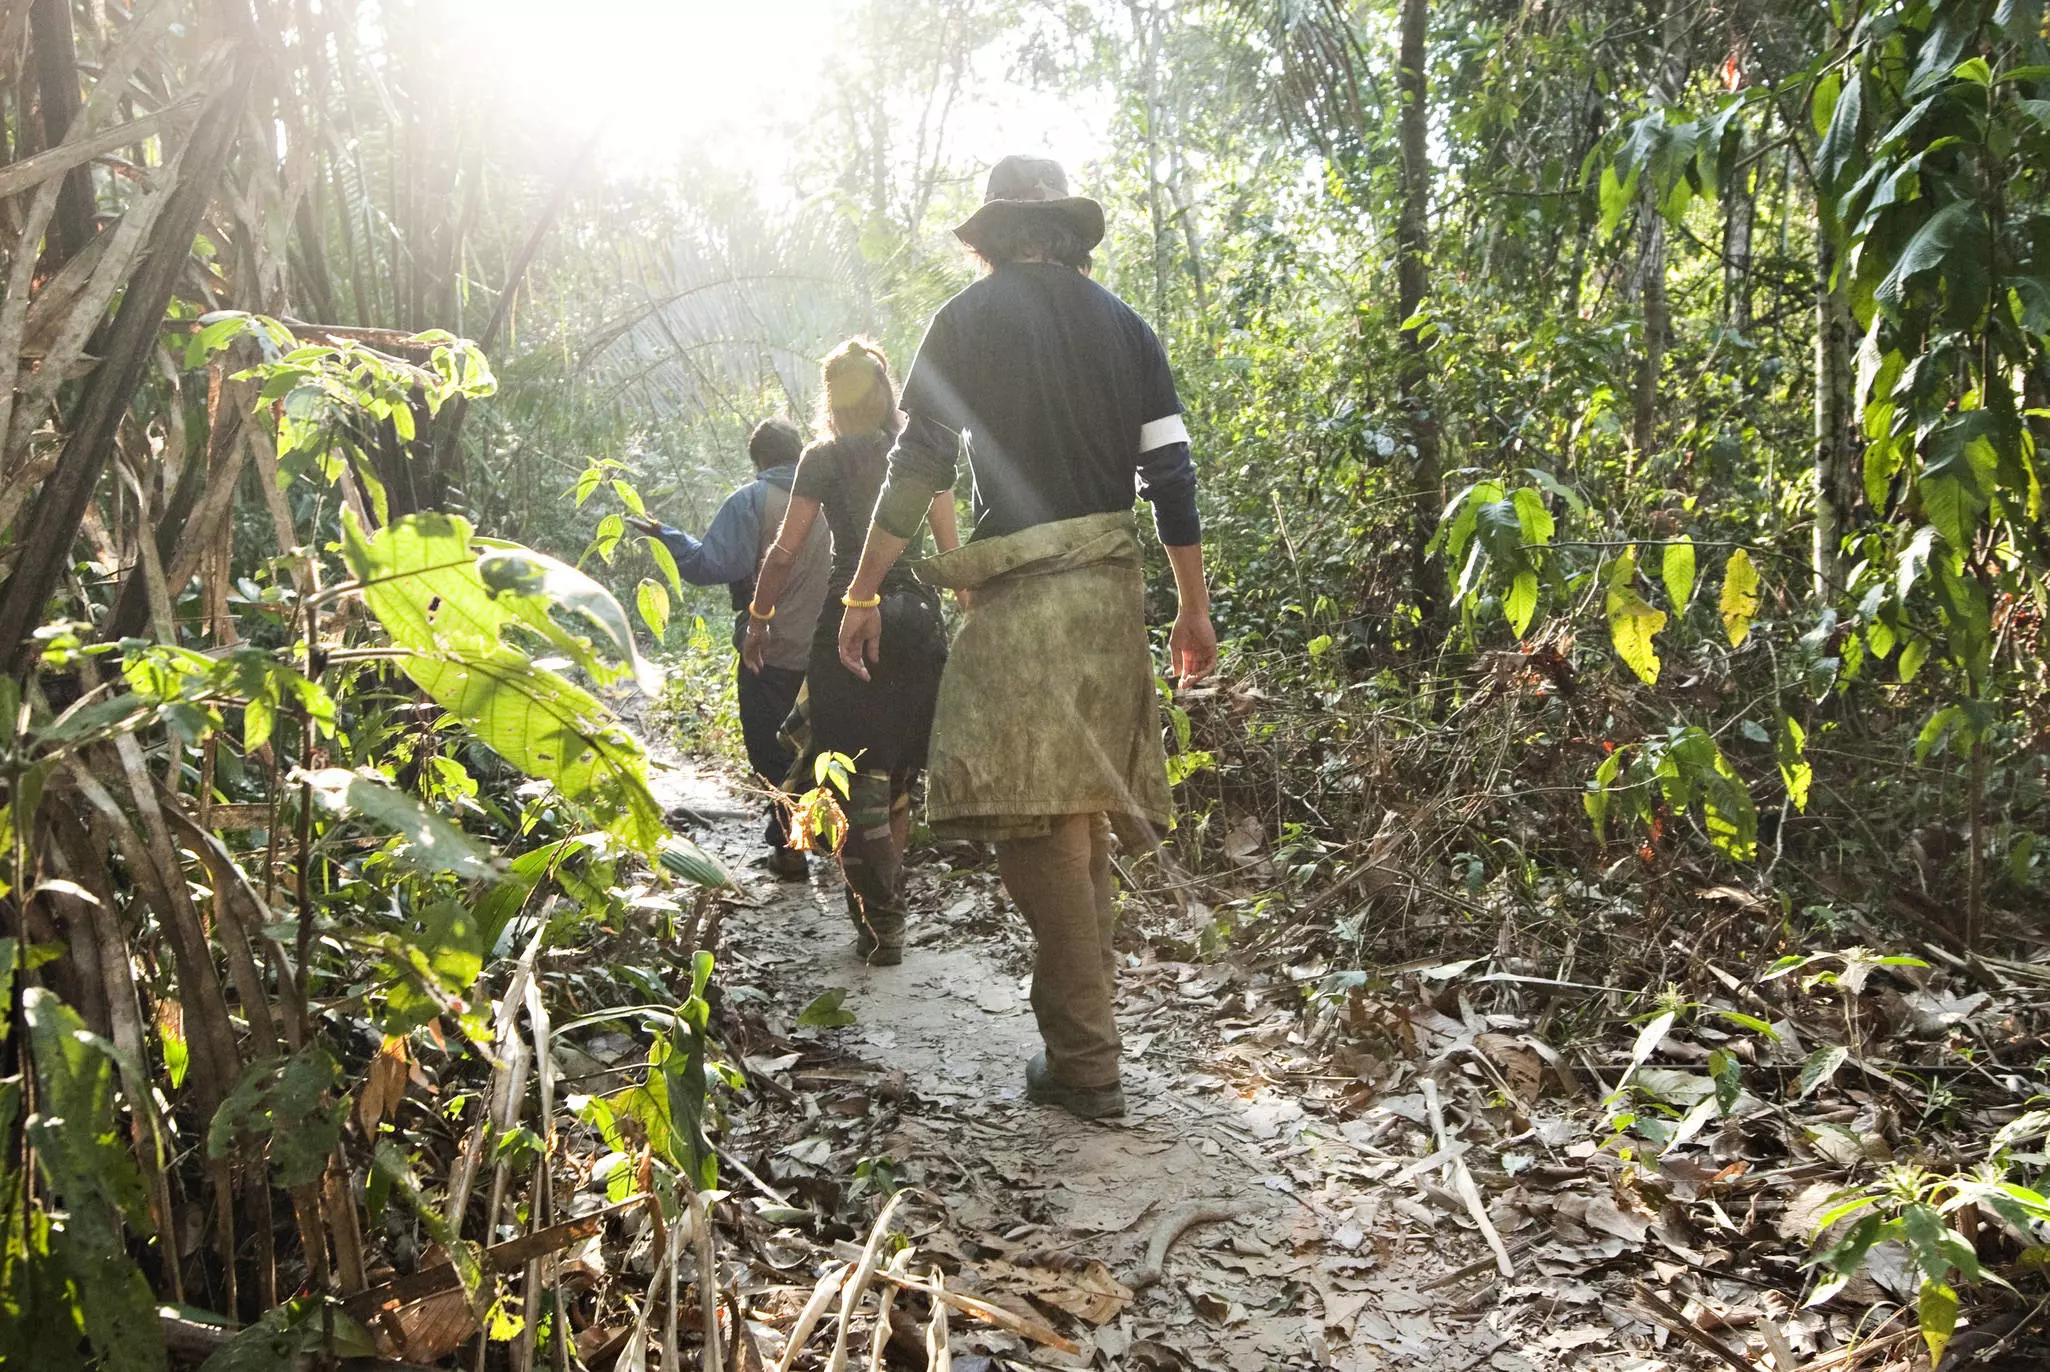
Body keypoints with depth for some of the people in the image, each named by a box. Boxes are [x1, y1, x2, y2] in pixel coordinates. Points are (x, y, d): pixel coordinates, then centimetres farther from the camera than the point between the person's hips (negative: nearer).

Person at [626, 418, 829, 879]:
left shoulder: (751, 500, -12)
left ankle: (788, 845, 8)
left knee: (772, 755, 7)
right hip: (827, 651, 5)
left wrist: (665, 536, -8)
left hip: (772, 654, -5)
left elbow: (712, 565, -19)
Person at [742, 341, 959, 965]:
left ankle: (881, 924, -6)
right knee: (898, 779, 15)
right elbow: (953, 550, 7)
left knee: (859, 779, 0)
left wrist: (759, 618, 9)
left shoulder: (823, 459, -2)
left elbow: (786, 551, -3)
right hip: (918, 617, 4)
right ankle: (887, 914, 25)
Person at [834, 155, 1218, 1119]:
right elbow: (1170, 470, 10)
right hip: (1111, 590, 6)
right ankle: (1084, 1028, 23)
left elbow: (919, 464, -3)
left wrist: (862, 594, 2)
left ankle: (1084, 1062, -7)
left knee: (1036, 821, -6)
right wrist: (1194, 607, 15)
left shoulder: (970, 318, 1)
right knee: (1080, 812, 14)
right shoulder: (1122, 324, 14)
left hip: (1022, 595, -6)